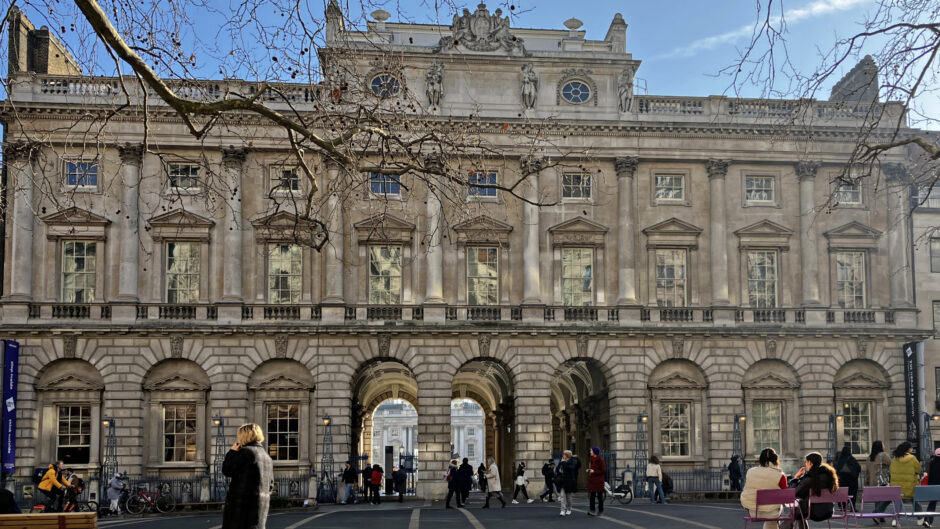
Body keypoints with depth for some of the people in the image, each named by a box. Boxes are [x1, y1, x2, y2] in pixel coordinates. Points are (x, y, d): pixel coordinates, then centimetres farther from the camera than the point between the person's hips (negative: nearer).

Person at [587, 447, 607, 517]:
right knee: (592, 495, 1)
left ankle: (600, 511, 13)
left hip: (599, 480, -7)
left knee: (599, 496, 3)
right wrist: (589, 469, 3)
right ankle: (591, 510, 2)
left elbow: (603, 471, -14)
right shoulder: (592, 459, 10)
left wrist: (594, 471, -18)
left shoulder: (601, 460, -12)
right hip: (592, 480, 7)